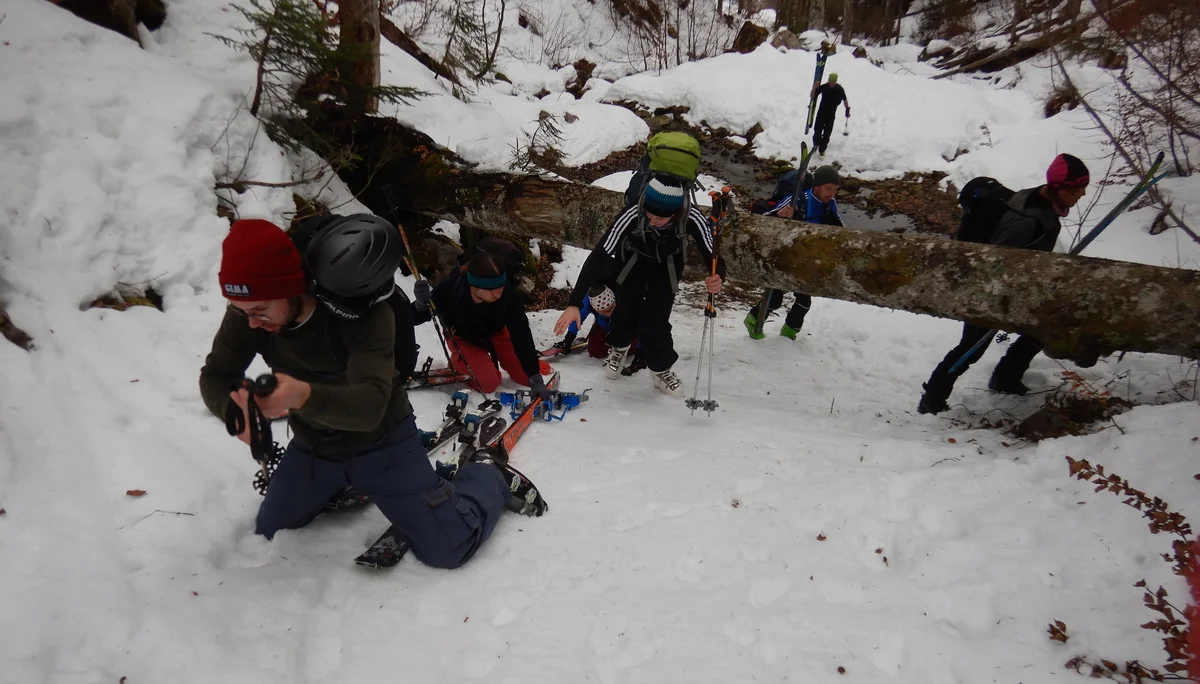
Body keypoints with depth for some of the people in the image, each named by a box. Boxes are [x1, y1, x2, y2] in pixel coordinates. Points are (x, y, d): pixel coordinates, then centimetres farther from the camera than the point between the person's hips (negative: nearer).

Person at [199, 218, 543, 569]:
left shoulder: (366, 315, -34)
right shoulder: (247, 312, -18)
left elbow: (370, 405, -42)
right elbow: (215, 376, -11)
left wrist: (304, 395, -62)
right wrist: (235, 409, -34)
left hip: (380, 444, -5)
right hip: (313, 447, 5)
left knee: (449, 547, -7)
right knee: (267, 535, 22)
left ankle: (488, 474, 21)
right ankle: (344, 487, 42)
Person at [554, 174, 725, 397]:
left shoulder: (692, 218, -38)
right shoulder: (631, 215, -42)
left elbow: (713, 256, -30)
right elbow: (598, 256, -41)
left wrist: (717, 279, -56)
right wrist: (574, 303, -48)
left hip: (667, 264, 0)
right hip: (632, 259, 0)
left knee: (656, 318, -9)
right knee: (627, 310, 2)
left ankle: (662, 370, 17)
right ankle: (619, 346, 37)